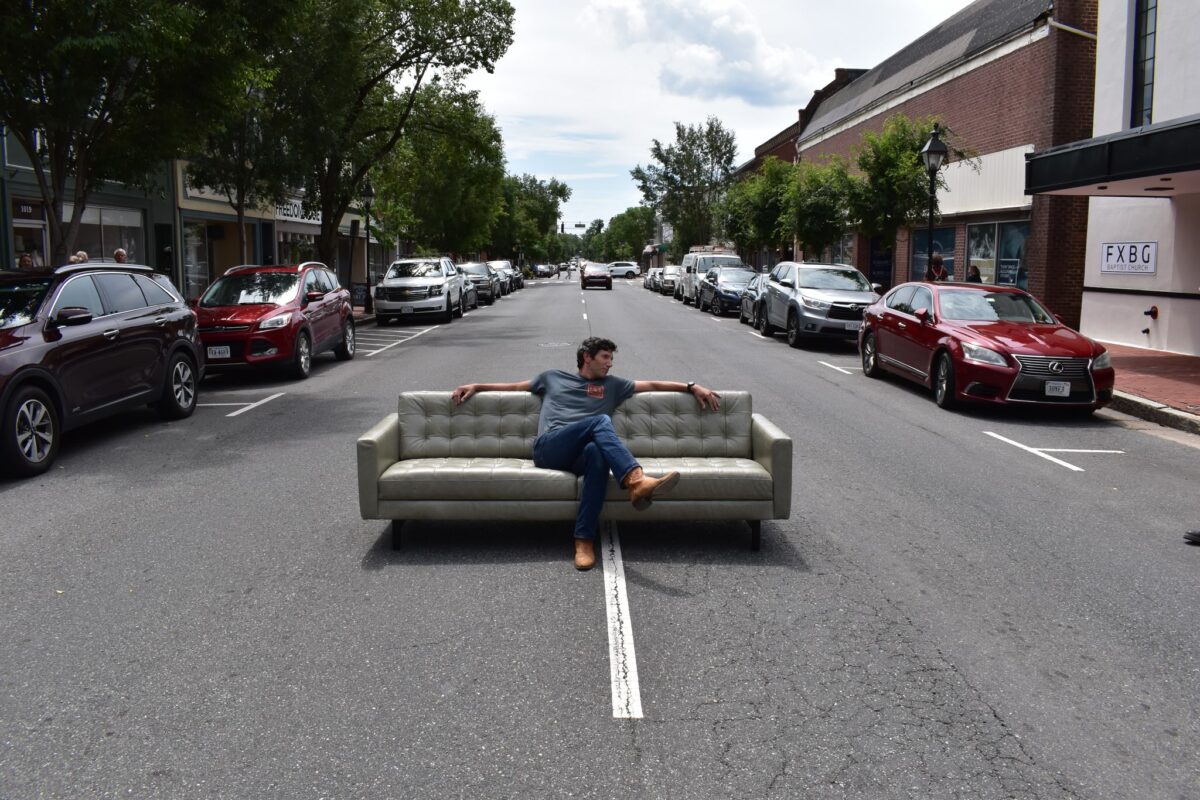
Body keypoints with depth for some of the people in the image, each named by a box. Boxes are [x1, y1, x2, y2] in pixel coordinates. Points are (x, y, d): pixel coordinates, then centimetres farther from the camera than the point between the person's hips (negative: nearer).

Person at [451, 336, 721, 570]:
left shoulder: (612, 385, 29)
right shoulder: (553, 377, 27)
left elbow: (653, 384, 26)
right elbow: (515, 386, 35)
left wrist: (692, 387, 20)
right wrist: (476, 386, 30)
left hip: (579, 455, 2)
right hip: (548, 449, -1)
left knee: (598, 453, -39)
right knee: (601, 421, -29)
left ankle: (584, 538, -39)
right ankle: (636, 480, -52)